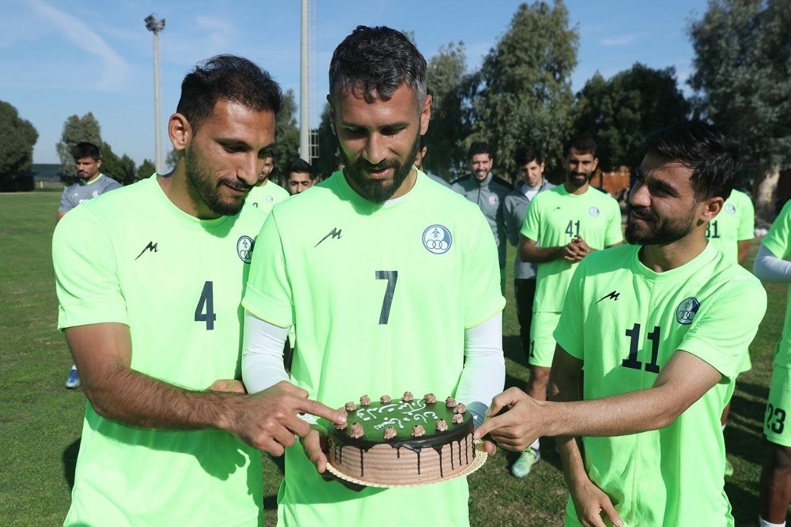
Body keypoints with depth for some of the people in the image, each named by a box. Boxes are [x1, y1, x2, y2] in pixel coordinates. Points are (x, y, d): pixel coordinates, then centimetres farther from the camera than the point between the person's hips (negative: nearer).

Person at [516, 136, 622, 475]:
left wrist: (591, 254, -13)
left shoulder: (608, 205, 5)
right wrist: (559, 251, -16)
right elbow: (524, 251, 2)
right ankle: (531, 446, 12)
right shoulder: (543, 200, 2)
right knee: (540, 373, 0)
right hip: (549, 302, -1)